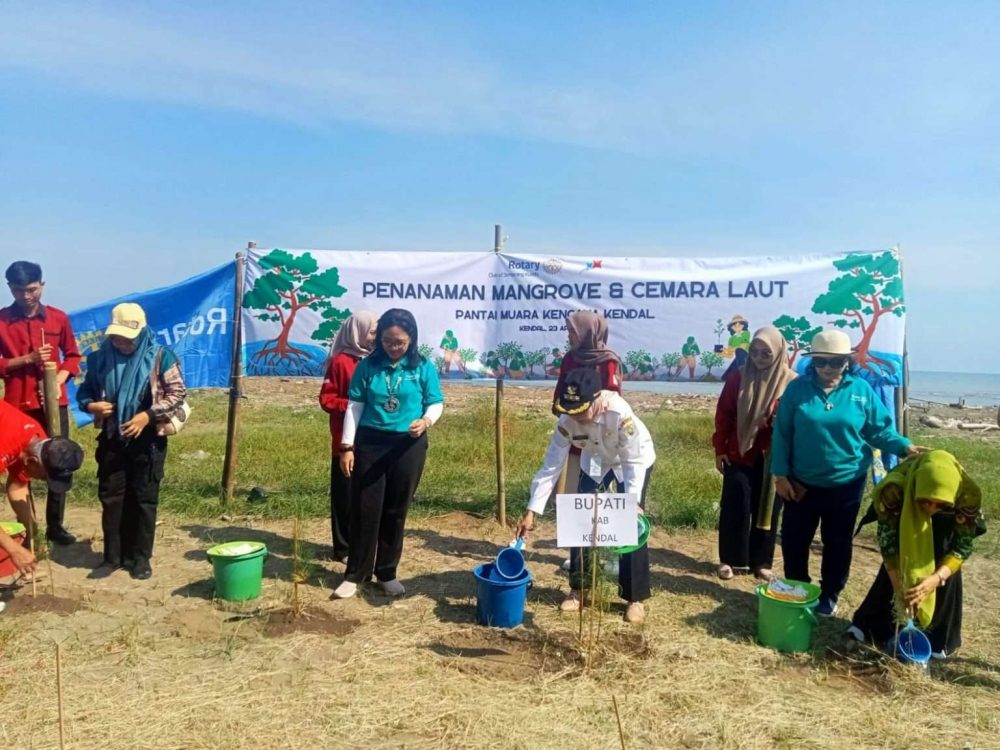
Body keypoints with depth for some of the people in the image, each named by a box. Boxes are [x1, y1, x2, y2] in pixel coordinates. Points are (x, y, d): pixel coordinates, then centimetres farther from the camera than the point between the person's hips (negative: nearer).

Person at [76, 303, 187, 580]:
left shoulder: (160, 357, -9)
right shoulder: (101, 358, 2)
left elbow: (178, 394, -9)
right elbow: (84, 391, 11)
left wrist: (147, 415, -19)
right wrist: (91, 405, -12)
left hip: (148, 440, -3)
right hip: (111, 440, 3)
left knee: (144, 499, 5)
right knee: (111, 498, 8)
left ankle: (141, 557, 16)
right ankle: (113, 556, 21)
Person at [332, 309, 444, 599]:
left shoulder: (423, 367, -3)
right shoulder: (367, 366, -1)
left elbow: (436, 403, 2)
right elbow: (355, 407, 1)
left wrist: (426, 421, -20)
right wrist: (347, 446, -3)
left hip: (408, 446, 0)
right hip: (370, 443, 0)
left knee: (395, 511, 9)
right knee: (364, 508, 2)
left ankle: (387, 572, 22)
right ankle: (355, 574, 13)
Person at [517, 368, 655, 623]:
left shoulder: (620, 413, -41)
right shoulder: (567, 420, -30)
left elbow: (634, 462, -32)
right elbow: (551, 466, -24)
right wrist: (532, 511, -26)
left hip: (634, 460, -4)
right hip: (595, 462, 4)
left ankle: (635, 598, 6)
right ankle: (578, 589, 17)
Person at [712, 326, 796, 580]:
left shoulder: (791, 382, -5)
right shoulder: (739, 378, 1)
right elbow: (723, 414, 3)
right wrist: (720, 448, 2)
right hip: (739, 453, 1)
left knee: (767, 508, 9)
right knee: (734, 506, 2)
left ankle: (761, 562, 22)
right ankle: (730, 560, 14)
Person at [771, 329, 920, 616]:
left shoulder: (861, 390, -6)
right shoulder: (797, 388, -7)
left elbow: (879, 430, 1)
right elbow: (781, 434, -5)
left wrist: (904, 446, -19)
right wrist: (780, 474, -8)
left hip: (845, 484, 0)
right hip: (801, 482, 0)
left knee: (837, 543, 13)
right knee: (794, 539, 10)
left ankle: (829, 595, 30)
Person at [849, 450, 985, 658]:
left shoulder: (967, 495, -40)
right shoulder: (894, 489, -42)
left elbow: (962, 548, -28)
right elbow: (887, 541, -30)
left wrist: (935, 579, -43)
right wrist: (899, 589, -32)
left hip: (945, 524, 0)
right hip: (906, 517, 0)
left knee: (945, 574, -12)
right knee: (894, 568, -5)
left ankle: (938, 637, 5)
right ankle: (869, 624, 11)